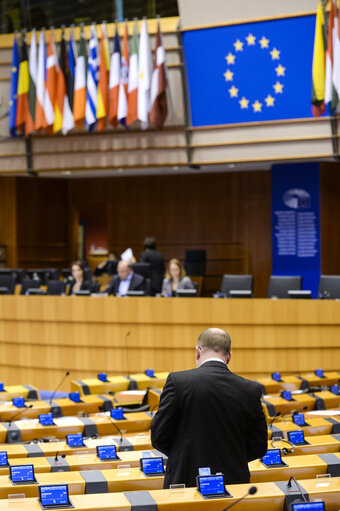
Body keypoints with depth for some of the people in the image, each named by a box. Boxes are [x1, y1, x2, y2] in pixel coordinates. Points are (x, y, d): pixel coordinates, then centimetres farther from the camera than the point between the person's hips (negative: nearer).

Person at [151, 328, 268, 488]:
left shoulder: (178, 381, -9)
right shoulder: (251, 390, -1)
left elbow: (158, 438, -5)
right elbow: (259, 447, 4)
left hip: (186, 481, -2)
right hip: (234, 481, 2)